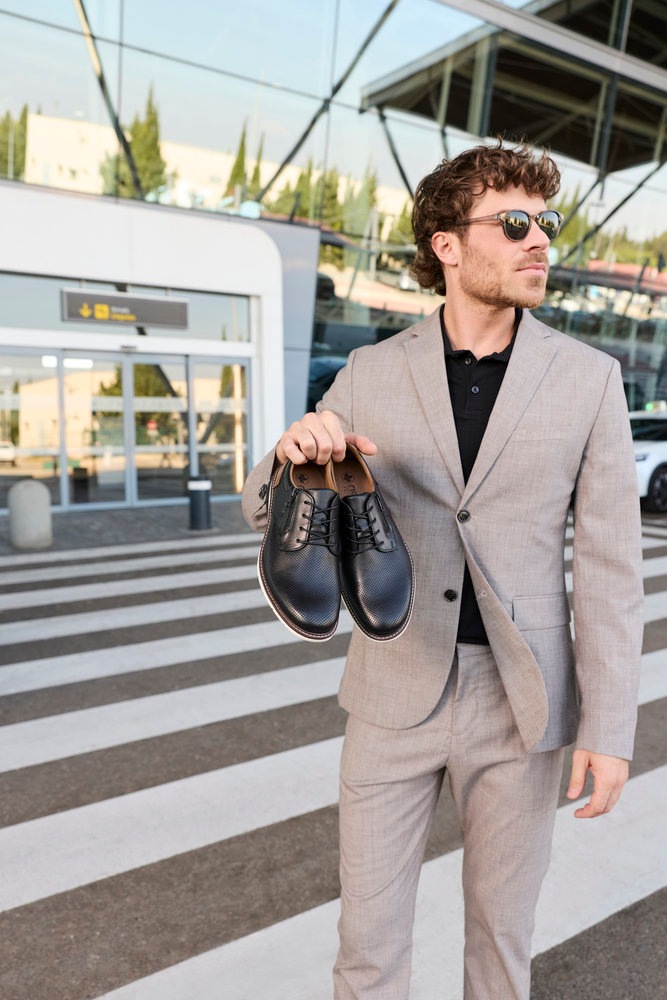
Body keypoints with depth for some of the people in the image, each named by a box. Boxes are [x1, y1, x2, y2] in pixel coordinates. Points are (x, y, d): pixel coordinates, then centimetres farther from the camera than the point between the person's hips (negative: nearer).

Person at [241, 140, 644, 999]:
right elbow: (268, 513, -1)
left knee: (502, 927, 19)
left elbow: (608, 562, -4)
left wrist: (610, 725, -6)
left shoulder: (589, 377, -4)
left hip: (520, 702, 0)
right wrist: (292, 454, -24)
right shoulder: (372, 373, -3)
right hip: (395, 693, 1)